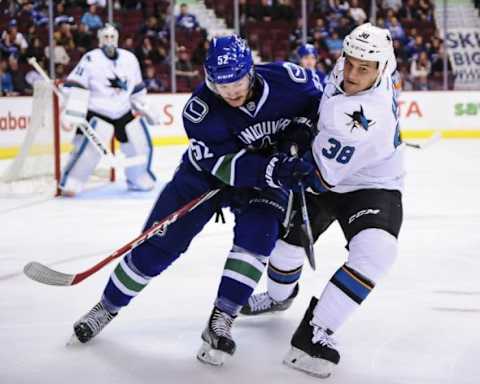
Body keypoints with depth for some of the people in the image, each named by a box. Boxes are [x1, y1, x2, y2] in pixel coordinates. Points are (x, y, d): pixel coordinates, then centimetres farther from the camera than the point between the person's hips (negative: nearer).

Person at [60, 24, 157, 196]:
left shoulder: (130, 59, 6)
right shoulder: (91, 59, -12)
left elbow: (137, 89, 19)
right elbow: (76, 87, -17)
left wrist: (143, 109, 21)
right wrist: (73, 114, -25)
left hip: (124, 112, 6)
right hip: (97, 112, -6)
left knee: (141, 142, 6)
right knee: (89, 146, -22)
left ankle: (139, 180, 26)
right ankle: (70, 183, -13)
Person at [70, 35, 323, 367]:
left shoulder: (286, 79, -24)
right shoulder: (200, 108, -28)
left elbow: (323, 98, -2)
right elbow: (225, 165, -31)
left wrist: (303, 127, -19)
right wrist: (272, 169, -44)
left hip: (269, 173, 1)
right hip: (209, 170, -1)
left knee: (257, 232, -27)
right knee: (161, 241, -4)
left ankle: (220, 323, -19)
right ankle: (108, 307, 15)